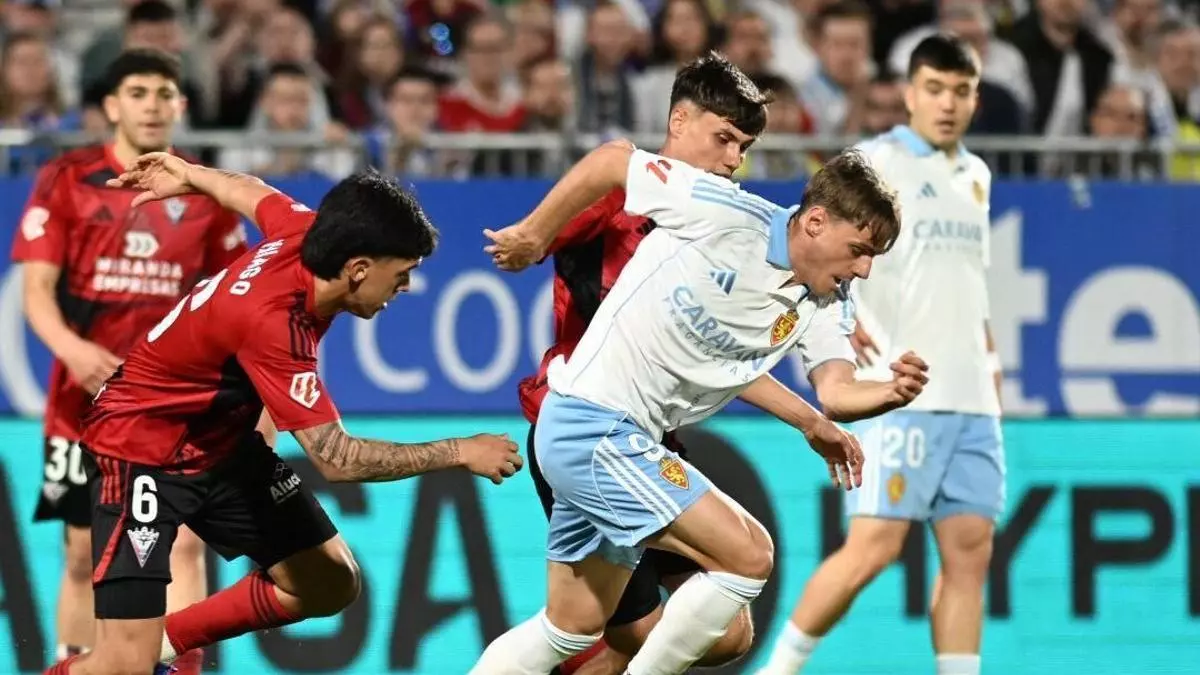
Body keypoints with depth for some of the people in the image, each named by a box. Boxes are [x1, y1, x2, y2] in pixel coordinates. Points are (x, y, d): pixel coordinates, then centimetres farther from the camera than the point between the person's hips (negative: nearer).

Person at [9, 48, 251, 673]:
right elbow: (37, 288, -6)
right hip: (86, 397, -1)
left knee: (183, 542, -10)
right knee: (84, 555, 5)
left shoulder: (204, 192, 5)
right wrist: (70, 347, -25)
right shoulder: (67, 180, -1)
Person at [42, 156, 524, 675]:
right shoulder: (272, 321, -35)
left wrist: (189, 176, 34)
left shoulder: (303, 231, -13)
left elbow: (251, 192, 13)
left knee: (330, 584, 7)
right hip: (141, 451, -9)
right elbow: (336, 459, -32)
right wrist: (460, 453, -23)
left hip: (221, 441, 9)